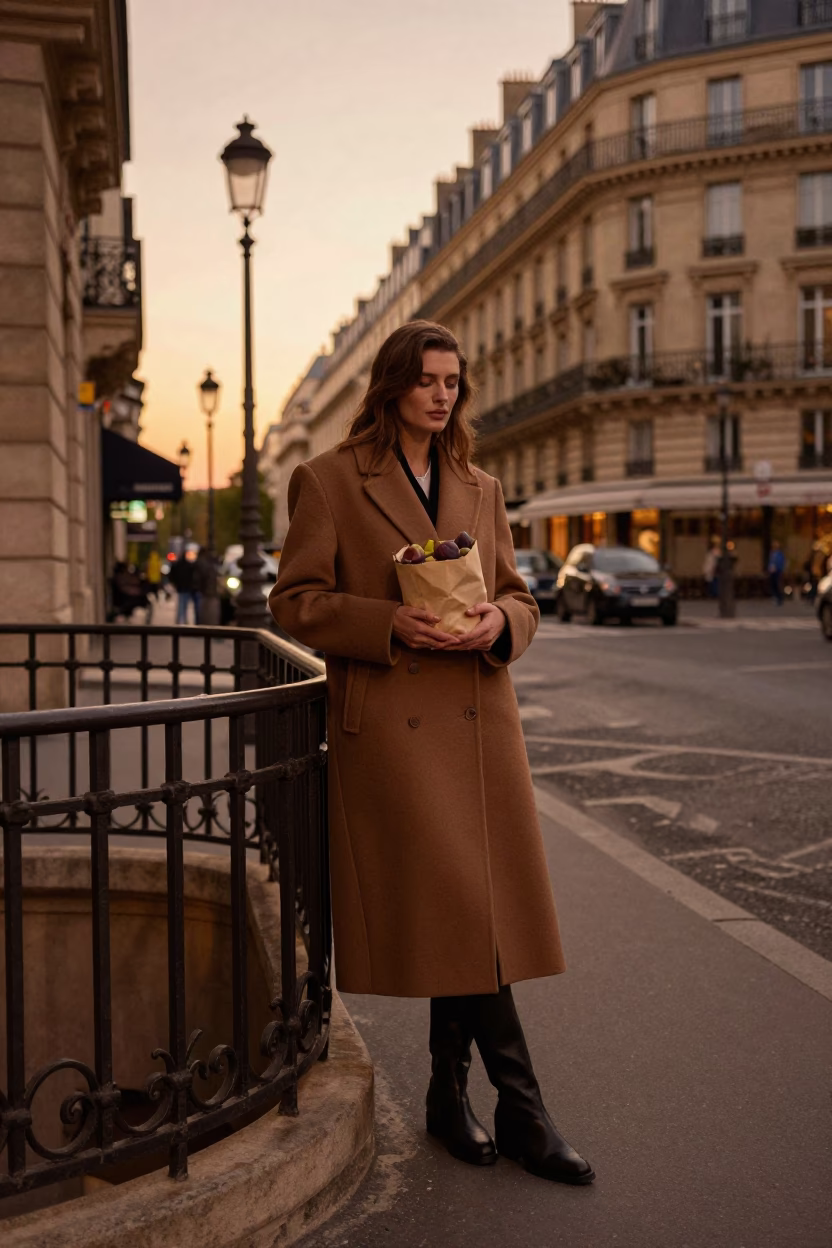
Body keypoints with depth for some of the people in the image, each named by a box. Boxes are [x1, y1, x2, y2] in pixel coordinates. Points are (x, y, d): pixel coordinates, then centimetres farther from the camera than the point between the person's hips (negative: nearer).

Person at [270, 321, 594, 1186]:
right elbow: (295, 601, -3)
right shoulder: (329, 480, 0)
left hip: (479, 720, 5)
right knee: (455, 911, -3)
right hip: (388, 725, -5)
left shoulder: (480, 488, 15)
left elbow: (521, 598, 16)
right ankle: (519, 1107, 11)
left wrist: (497, 622, -8)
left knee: (471, 913, 6)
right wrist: (392, 624, -16)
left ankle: (450, 1092, 23)